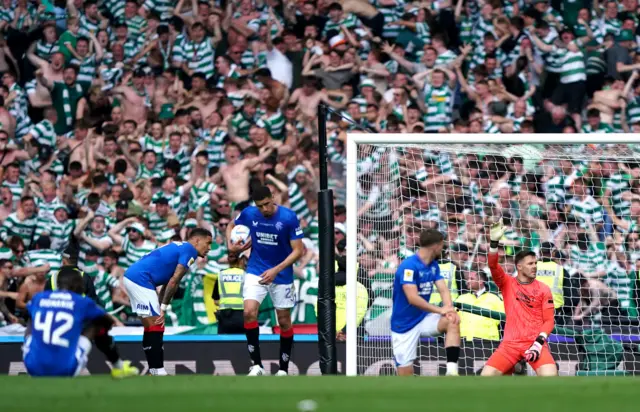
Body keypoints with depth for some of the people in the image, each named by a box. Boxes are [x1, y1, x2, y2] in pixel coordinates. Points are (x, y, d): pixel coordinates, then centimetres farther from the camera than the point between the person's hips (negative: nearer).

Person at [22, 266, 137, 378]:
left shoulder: (38, 298, 9)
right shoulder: (82, 302, 2)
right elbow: (109, 322, 21)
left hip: (34, 369, 3)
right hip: (65, 370, -3)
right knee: (98, 324, 18)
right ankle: (117, 368, 29)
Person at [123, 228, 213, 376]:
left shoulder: (178, 247, 25)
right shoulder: (189, 250, -4)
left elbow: (167, 284, 20)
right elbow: (174, 282, -10)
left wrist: (160, 309, 14)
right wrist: (163, 308, -8)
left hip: (131, 276, 10)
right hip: (140, 279, -10)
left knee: (152, 327, 15)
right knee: (156, 328, -8)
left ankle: (154, 371, 18)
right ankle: (158, 371, -10)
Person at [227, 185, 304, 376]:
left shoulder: (289, 217, -18)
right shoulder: (248, 214, -9)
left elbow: (298, 250, -16)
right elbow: (231, 226, 14)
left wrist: (276, 270, -26)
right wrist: (231, 245, -7)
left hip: (282, 275, -1)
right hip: (256, 272, 1)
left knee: (284, 321, 5)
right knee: (249, 312, -18)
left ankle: (283, 368, 20)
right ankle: (256, 364, -11)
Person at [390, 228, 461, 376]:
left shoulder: (434, 265, 4)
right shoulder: (409, 266, -20)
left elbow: (443, 289, -6)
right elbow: (413, 298, -29)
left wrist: (449, 309, -27)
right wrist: (440, 310, -36)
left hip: (423, 319, 6)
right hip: (403, 325, -6)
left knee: (452, 322, -23)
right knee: (405, 374, -6)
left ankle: (452, 371, -28)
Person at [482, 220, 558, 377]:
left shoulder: (543, 289, 7)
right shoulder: (507, 284, 8)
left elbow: (549, 320, 4)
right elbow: (493, 265, -9)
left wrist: (539, 343, -12)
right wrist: (494, 242, -26)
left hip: (535, 342, -1)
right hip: (510, 343, 1)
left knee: (551, 375, -28)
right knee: (487, 376, -16)